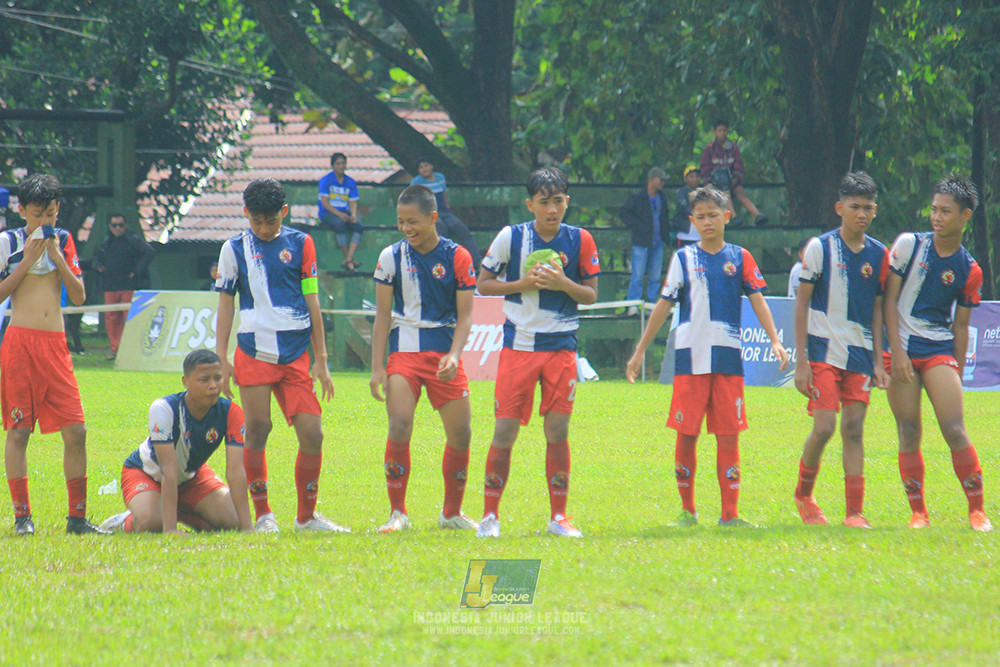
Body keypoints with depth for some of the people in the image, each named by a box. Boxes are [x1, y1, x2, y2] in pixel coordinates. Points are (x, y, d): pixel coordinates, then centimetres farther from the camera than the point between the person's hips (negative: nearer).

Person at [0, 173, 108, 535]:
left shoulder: (63, 240, 12)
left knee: (75, 430, -2)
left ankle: (77, 516, 5)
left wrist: (57, 257, -2)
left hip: (55, 343, 3)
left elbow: (79, 296, 8)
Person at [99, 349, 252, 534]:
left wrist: (247, 528, -38)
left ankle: (182, 514, 13)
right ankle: (125, 522, 4)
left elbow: (235, 472, -29)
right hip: (148, 474, -4)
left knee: (231, 521, -17)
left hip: (191, 475, 4)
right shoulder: (163, 409, -34)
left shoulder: (230, 413, -24)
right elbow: (169, 470, -39)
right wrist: (170, 530, -45)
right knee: (150, 523, -34)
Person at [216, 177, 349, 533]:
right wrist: (221, 360, 4)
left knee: (312, 434, -5)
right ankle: (263, 515, 6)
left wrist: (321, 359, 8)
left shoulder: (300, 244, 7)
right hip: (254, 353, -1)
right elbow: (226, 304, 9)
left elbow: (311, 301, 10)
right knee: (257, 430, -5)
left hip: (296, 353, 1)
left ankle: (307, 515, 8)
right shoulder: (235, 249, 5)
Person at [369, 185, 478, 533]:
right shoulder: (391, 257, 2)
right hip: (404, 353, -1)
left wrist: (454, 356, -16)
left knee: (460, 435, -1)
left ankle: (452, 513, 18)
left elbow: (465, 316, 1)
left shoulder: (457, 257, 0)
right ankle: (397, 513, -8)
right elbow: (383, 316, 5)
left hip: (445, 356, 1)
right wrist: (377, 368, -2)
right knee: (399, 429, -17)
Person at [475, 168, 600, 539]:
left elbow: (591, 295, 5)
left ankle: (558, 516, 9)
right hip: (518, 344, -1)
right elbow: (483, 284, 4)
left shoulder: (580, 241, 1)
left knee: (558, 431, 0)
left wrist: (563, 283, -15)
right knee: (505, 430, -4)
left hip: (561, 346, 1)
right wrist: (523, 284, -12)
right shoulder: (511, 237, -2)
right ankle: (490, 515, 6)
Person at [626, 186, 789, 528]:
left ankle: (730, 513, 1)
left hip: (728, 358, 0)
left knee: (729, 435, -2)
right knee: (687, 434, 0)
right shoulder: (684, 258, 6)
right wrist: (640, 351, 7)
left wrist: (775, 340, -9)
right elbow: (663, 306, 8)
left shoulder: (740, 258, 7)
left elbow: (757, 300, 4)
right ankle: (687, 509, 12)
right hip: (690, 357, 0)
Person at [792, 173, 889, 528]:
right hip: (823, 351, -4)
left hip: (859, 354, 4)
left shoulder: (878, 255, 7)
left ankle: (855, 512, 1)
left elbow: (877, 309, 12)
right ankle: (803, 495, 13)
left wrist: (879, 361, 6)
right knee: (824, 428, -10)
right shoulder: (820, 248, -5)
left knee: (854, 428, 0)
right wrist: (801, 361, -8)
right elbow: (802, 304, -3)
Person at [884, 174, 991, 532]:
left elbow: (960, 325, 10)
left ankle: (977, 510, -2)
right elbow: (889, 299, -1)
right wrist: (897, 352, -8)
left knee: (955, 431, -10)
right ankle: (918, 512, 7)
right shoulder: (909, 245, 0)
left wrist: (958, 372, 8)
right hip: (902, 347, 0)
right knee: (908, 433, -2)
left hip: (940, 351, 0)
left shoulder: (969, 271, 3)